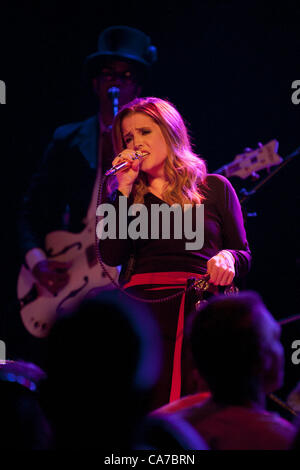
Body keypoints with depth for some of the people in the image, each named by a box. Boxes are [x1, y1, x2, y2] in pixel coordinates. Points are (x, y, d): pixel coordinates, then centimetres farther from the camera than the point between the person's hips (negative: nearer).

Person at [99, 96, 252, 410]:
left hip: (195, 310, -1)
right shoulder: (127, 196, 19)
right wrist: (123, 189, 3)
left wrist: (228, 258, -9)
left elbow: (244, 256, 15)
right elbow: (110, 256, 3)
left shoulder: (213, 187, 15)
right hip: (137, 310, 1)